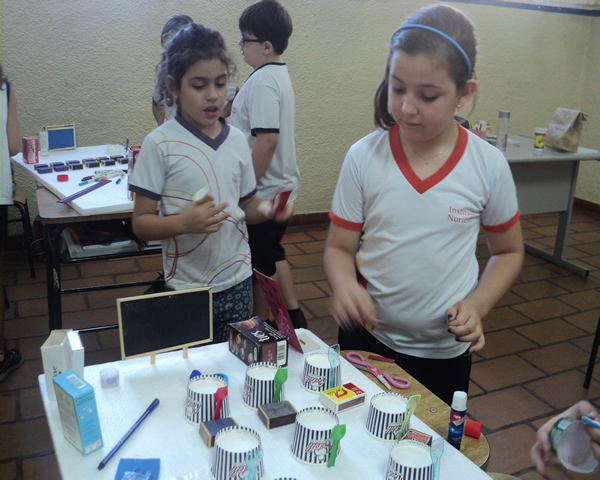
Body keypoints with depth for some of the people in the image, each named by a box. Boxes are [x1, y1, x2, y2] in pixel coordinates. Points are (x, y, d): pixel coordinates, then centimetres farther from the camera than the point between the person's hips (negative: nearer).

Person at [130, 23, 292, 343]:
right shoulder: (160, 144, -10)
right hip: (186, 289, -3)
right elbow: (141, 223, -9)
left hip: (237, 282, 4)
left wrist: (267, 209, -9)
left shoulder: (237, 140, 3)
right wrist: (183, 223, -27)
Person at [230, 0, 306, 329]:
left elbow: (267, 140, -27)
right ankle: (293, 315, 32)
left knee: (259, 264, 5)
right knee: (272, 254, 22)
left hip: (264, 191, -10)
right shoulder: (279, 75, 10)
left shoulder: (262, 82, -21)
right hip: (281, 185, 10)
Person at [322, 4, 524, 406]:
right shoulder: (363, 158, -11)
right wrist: (345, 284, -26)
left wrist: (477, 305, -12)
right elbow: (339, 248, -5)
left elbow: (508, 252, 4)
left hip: (446, 351, 0)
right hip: (366, 338, 0)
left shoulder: (489, 166, -10)